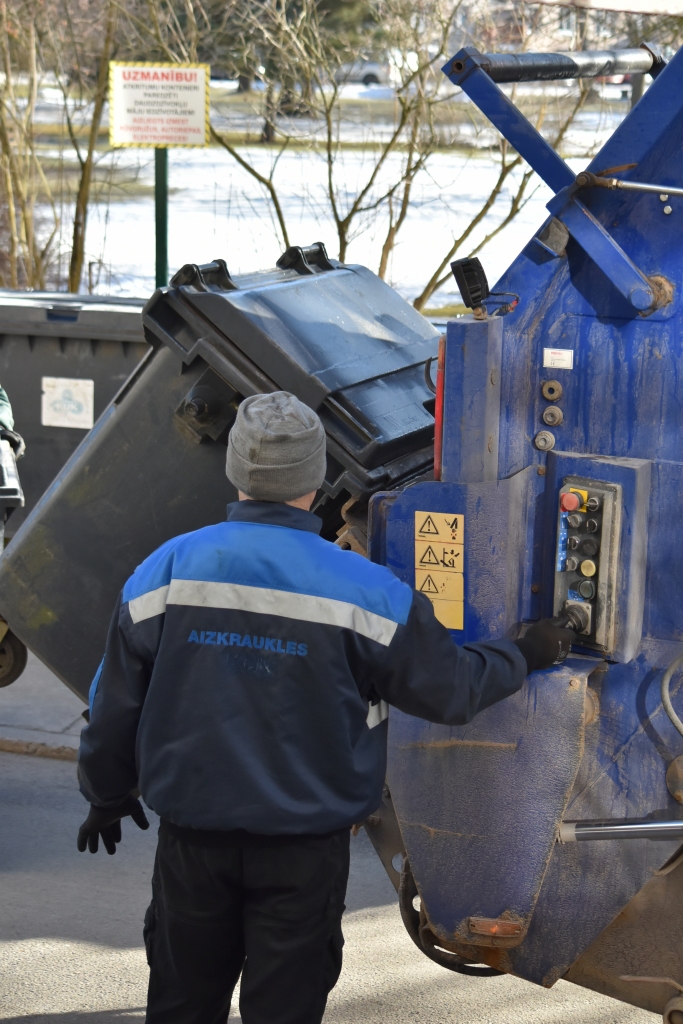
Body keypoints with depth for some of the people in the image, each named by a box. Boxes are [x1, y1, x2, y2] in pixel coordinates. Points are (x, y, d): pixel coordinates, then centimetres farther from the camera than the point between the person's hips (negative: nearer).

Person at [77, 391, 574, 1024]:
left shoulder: (164, 572, -4)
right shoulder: (362, 591, -11)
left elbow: (115, 704, 3)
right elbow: (449, 689, -3)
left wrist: (106, 795, 20)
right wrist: (524, 657, 17)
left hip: (192, 836, 2)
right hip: (304, 851, -2)